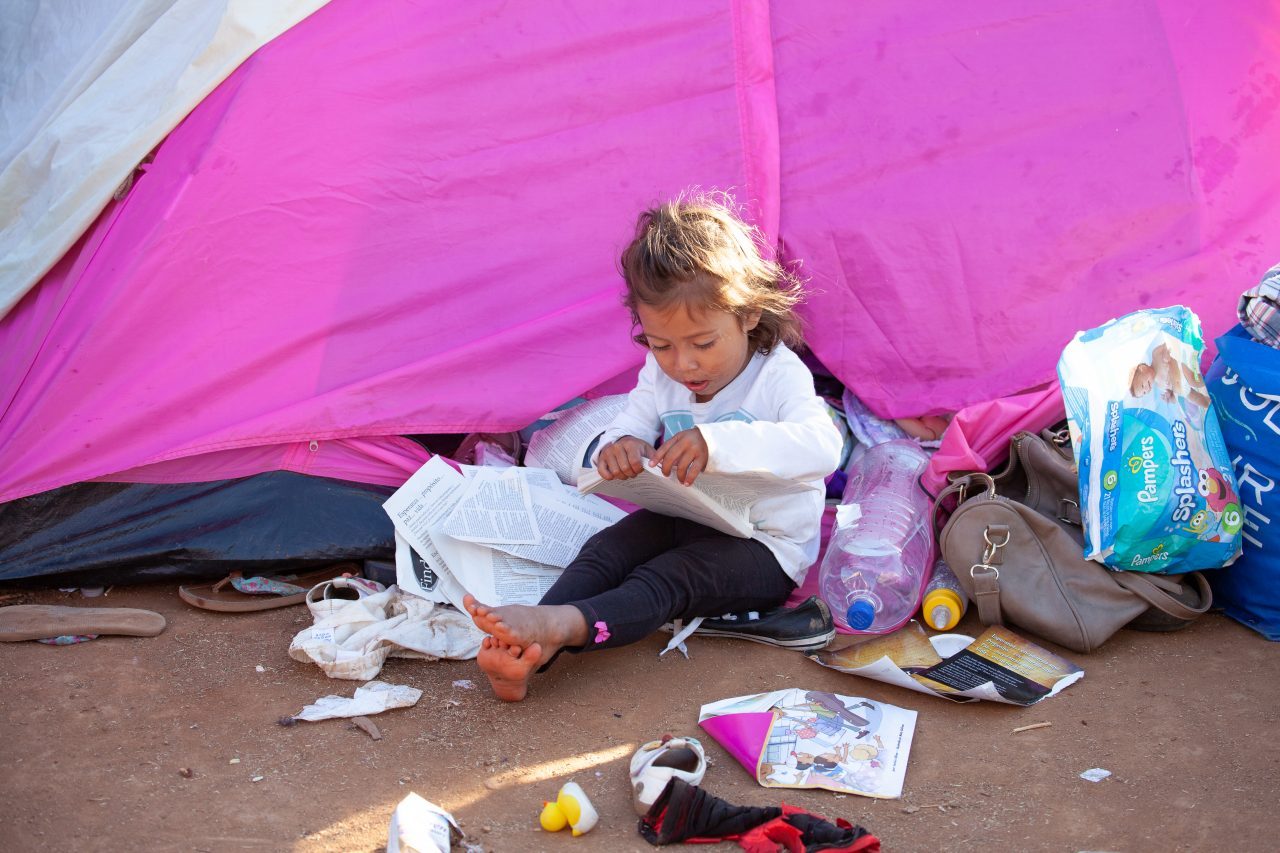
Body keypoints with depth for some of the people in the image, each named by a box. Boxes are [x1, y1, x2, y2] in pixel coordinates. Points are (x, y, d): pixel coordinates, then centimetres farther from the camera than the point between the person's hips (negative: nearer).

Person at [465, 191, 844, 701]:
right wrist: (619, 447, -27)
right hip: (683, 520, 6)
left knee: (667, 577, -30)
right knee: (604, 549, -19)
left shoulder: (780, 375, -17)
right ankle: (536, 643, -40)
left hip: (765, 544, -6)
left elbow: (822, 447, -34)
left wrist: (716, 443, -48)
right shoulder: (660, 374, 2)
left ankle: (566, 626, -53)